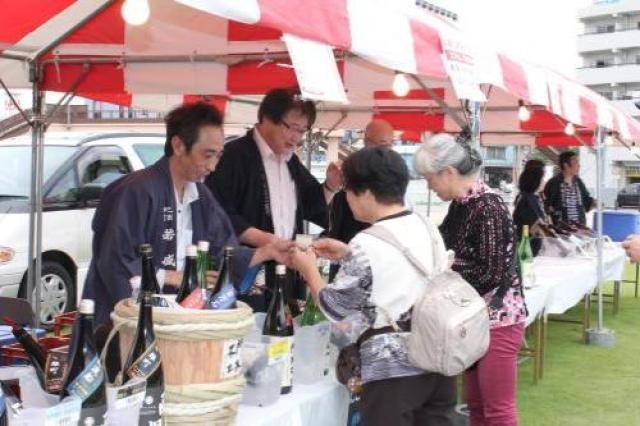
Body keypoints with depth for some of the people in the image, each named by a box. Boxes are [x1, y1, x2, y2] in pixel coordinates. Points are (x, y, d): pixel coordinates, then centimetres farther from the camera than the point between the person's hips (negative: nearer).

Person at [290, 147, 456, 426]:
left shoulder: (367, 245, -16)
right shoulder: (427, 227, 4)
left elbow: (334, 308, -6)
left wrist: (308, 269, 10)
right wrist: (349, 255, 18)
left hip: (393, 369, -7)